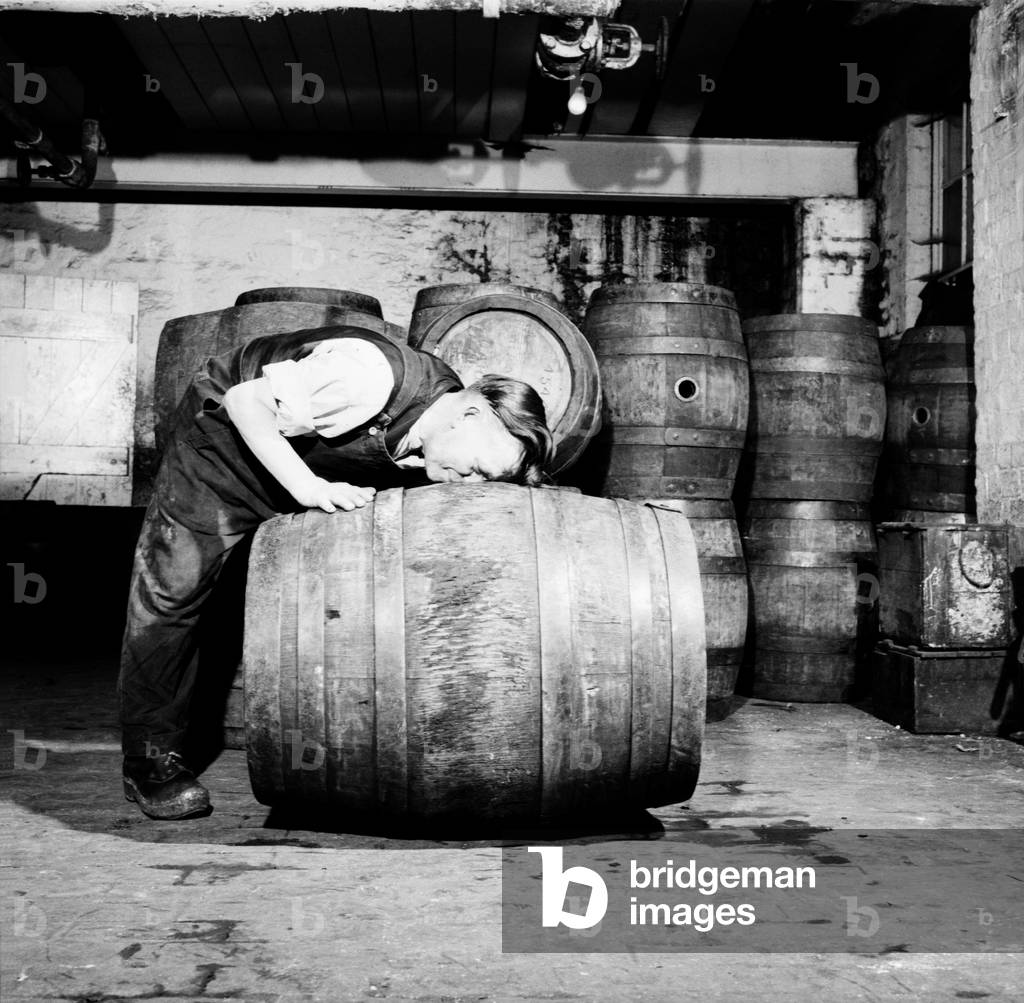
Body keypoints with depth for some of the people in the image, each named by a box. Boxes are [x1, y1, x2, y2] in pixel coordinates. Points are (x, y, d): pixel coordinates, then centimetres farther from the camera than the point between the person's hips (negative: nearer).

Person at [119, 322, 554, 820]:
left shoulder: (437, 446, -16)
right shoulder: (367, 378, -40)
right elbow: (245, 403, -32)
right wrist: (308, 488, -41)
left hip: (315, 472, 6)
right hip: (224, 428, -6)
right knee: (175, 585, -6)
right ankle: (150, 753, 6)